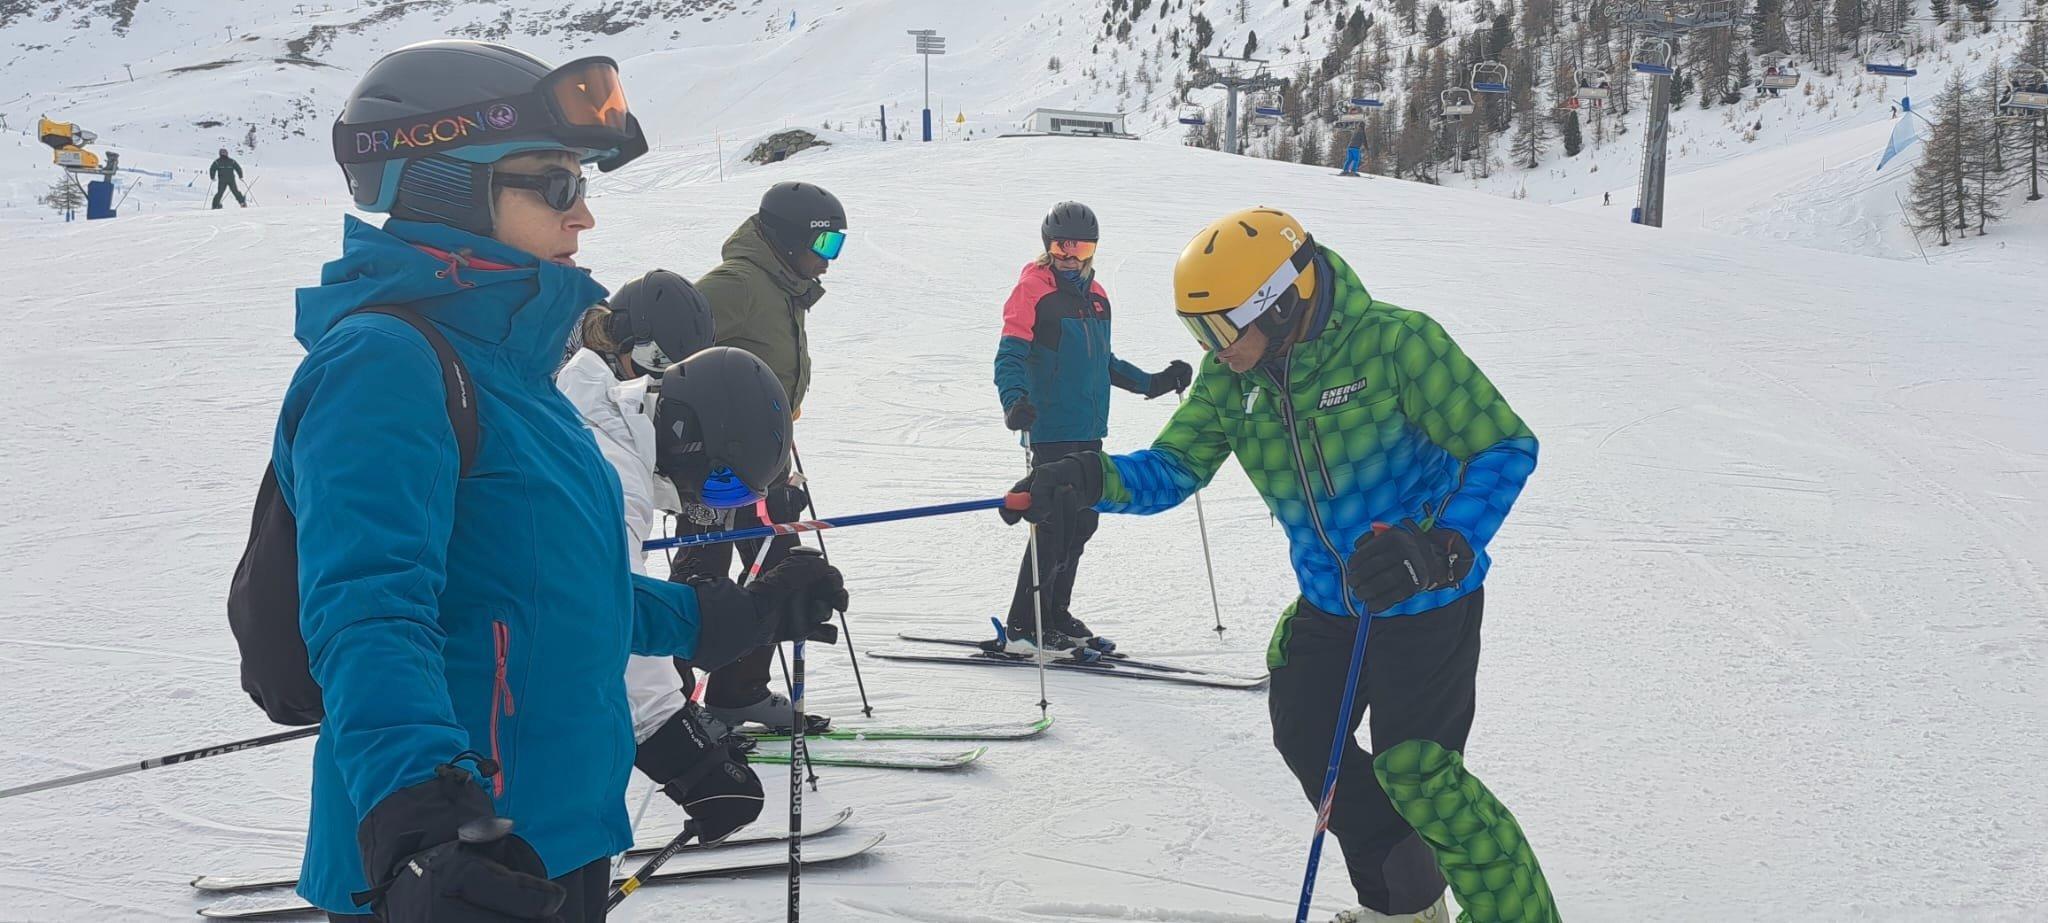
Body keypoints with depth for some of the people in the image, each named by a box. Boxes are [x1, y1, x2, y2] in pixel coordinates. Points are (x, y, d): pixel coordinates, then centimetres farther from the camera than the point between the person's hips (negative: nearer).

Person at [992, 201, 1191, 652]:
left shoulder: (1095, 296, 16)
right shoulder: (1032, 292, -6)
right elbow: (1011, 355, -16)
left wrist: (1152, 383, 25)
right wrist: (1014, 400, -33)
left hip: (1089, 429, 8)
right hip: (1052, 430, -8)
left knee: (1082, 523, 11)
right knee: (1054, 524, -9)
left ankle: (1055, 613, 24)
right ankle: (1024, 624, 0)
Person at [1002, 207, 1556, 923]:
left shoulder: (1394, 342, -25)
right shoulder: (1232, 377, -7)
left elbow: (1504, 447, -24)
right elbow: (1173, 466, -7)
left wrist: (1438, 552, -37)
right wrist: (1093, 480, -28)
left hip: (1428, 602, -7)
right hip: (1328, 603, 8)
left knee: (1414, 772, -8)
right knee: (1306, 739, 16)